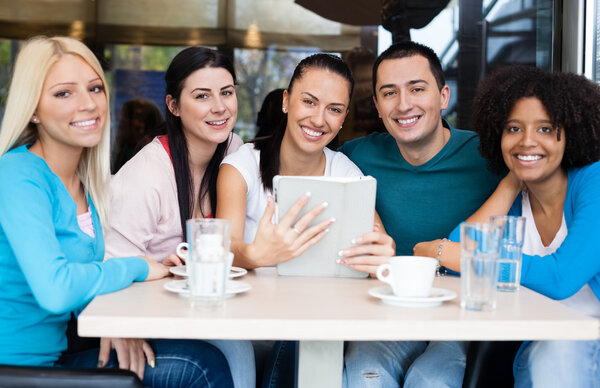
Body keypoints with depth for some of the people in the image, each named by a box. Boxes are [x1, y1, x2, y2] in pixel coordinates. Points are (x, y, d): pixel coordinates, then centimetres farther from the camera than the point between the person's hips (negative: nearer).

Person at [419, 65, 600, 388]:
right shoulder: (510, 201, 6)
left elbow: (561, 277, -25)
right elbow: (462, 247, -11)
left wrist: (442, 251, -19)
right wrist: (512, 182, -4)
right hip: (541, 350, 4)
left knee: (560, 349, -33)